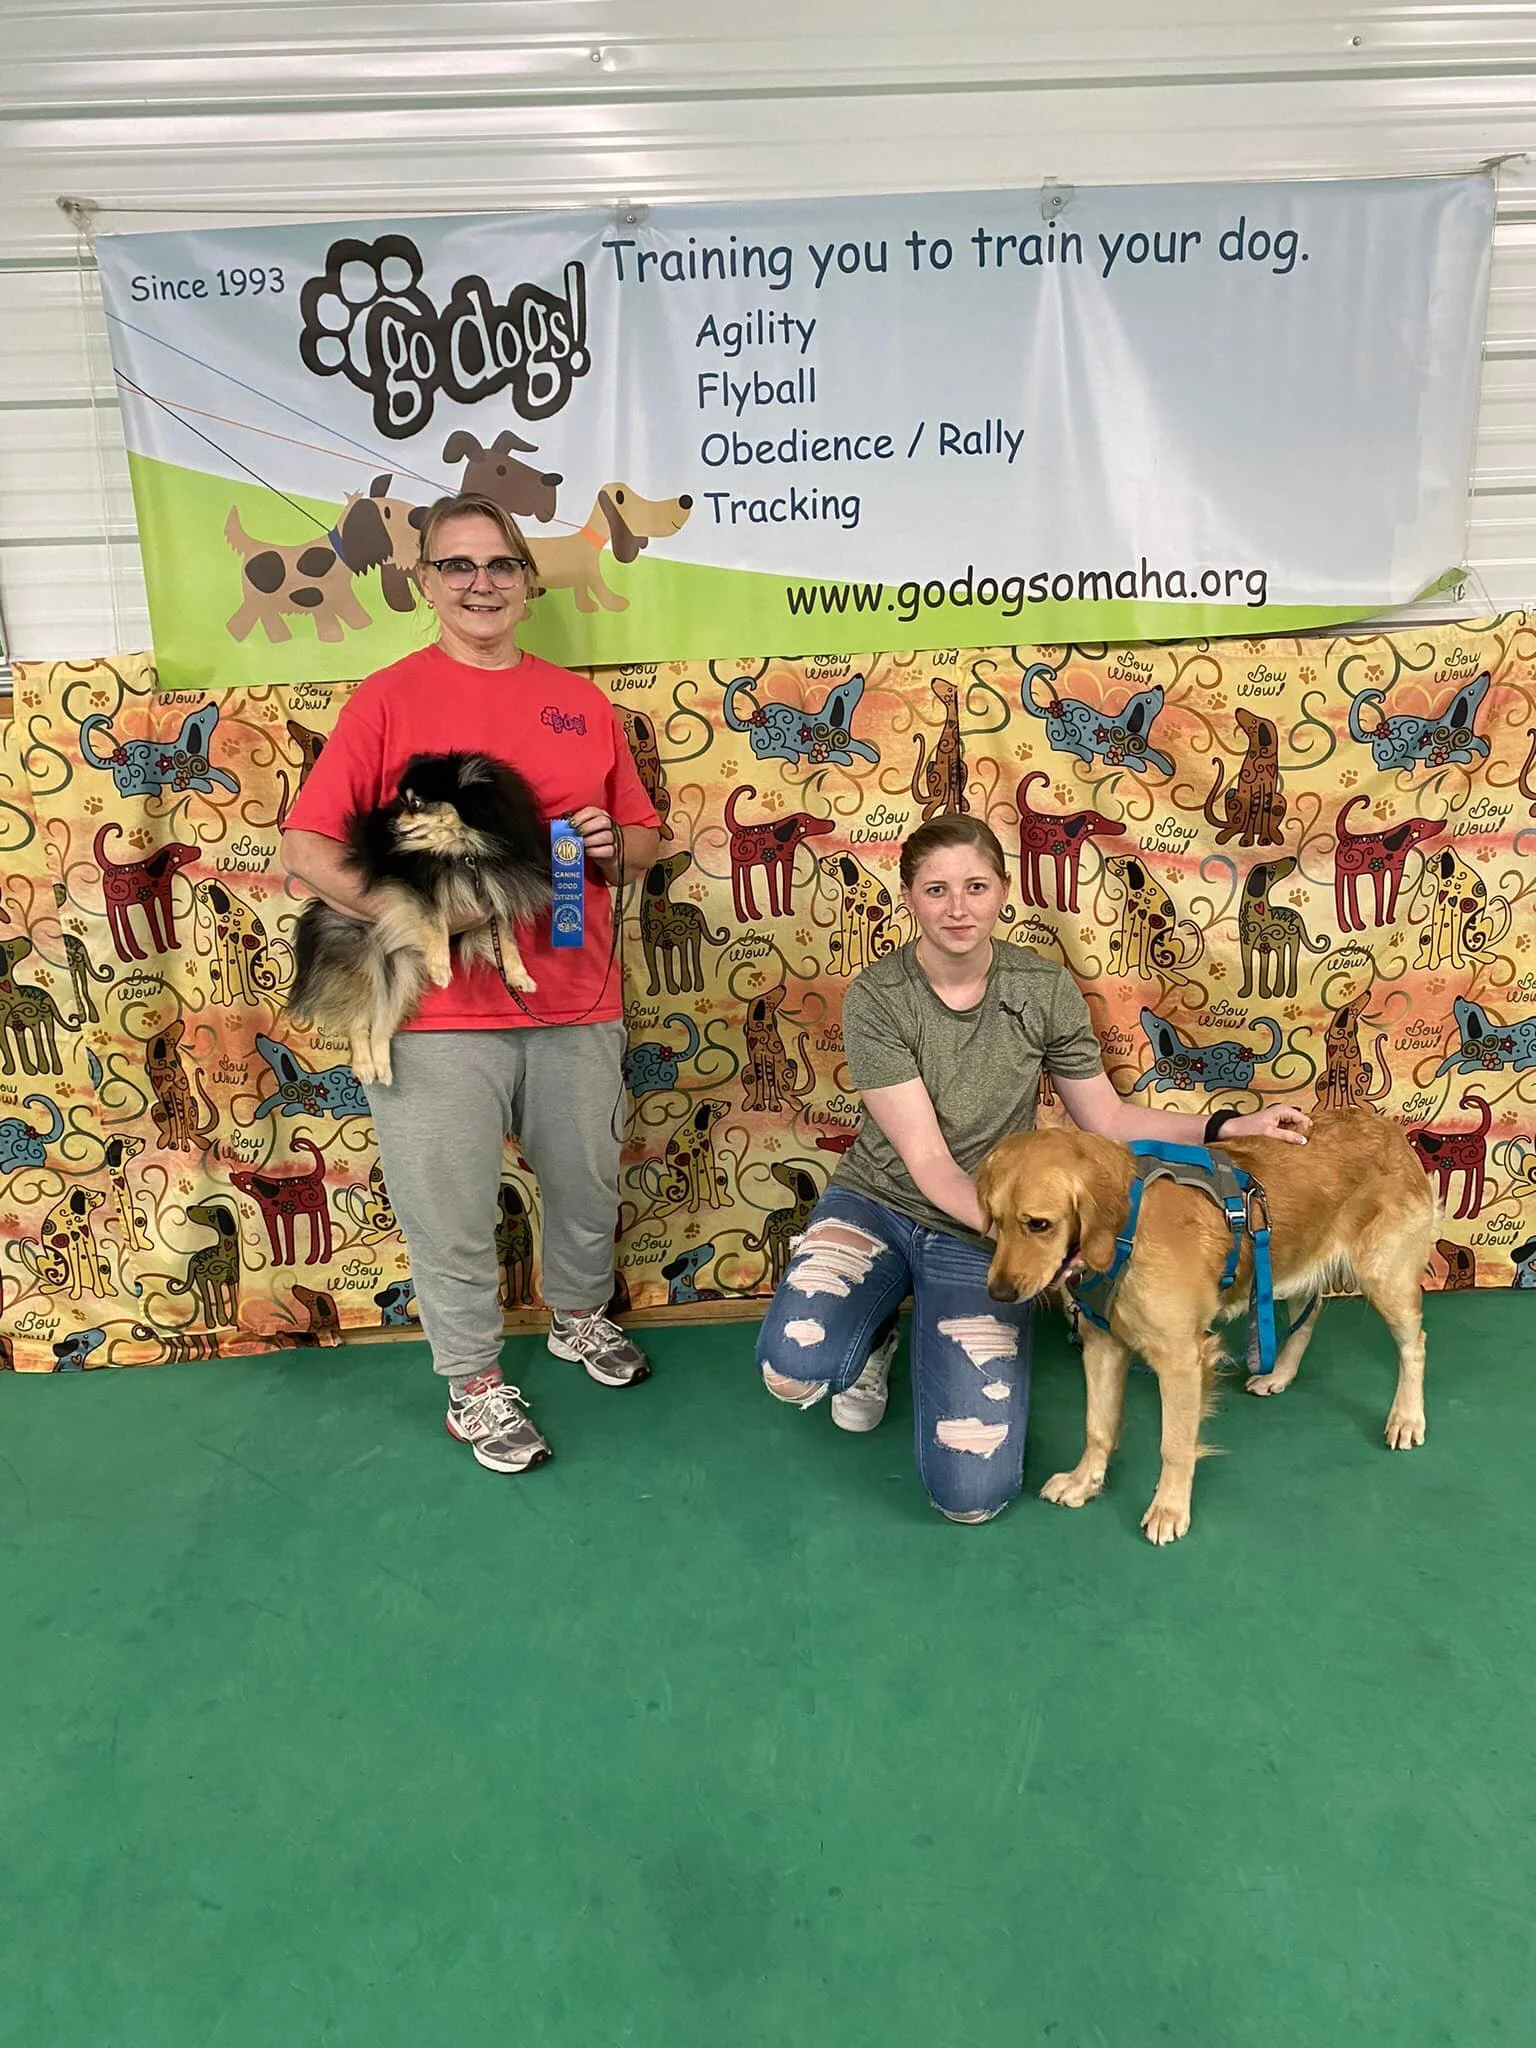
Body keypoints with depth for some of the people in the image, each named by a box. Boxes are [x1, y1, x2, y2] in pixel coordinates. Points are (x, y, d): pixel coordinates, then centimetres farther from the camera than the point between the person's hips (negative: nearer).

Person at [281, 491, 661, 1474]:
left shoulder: (581, 701, 9)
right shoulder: (389, 699, -2)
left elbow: (646, 839, 15)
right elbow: (307, 848, -6)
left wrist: (612, 843, -7)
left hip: (577, 1003, 4)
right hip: (439, 1013, -3)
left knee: (588, 1186, 19)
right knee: (452, 1217, 7)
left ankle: (581, 1316, 47)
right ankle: (476, 1386, 30)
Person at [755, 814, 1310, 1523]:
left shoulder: (1046, 989, -7)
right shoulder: (875, 998, -16)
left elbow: (1107, 1118, 4)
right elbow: (927, 1162, -19)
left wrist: (1228, 1127, -8)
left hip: (981, 1234, 1)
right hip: (876, 1203, -1)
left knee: (972, 1495, -10)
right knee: (793, 1368, -33)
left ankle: (929, 1328, 19)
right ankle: (876, 1330, 5)